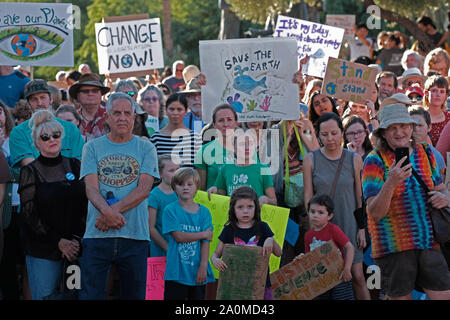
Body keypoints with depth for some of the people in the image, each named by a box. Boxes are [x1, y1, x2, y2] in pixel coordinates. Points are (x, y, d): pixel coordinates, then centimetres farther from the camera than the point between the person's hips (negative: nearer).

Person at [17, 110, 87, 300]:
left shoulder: (74, 165, 10)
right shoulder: (30, 172, 2)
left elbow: (86, 206, 7)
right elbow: (29, 214, -4)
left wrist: (76, 238, -6)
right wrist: (59, 241, -10)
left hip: (75, 247, 2)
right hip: (42, 249, -2)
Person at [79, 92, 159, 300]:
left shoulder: (145, 148, 9)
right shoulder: (92, 148, 11)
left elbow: (144, 189, -3)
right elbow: (91, 188, -1)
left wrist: (113, 210, -16)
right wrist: (107, 212, -22)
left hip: (135, 235, 0)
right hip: (97, 234, 0)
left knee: (134, 294, 4)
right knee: (90, 294, -4)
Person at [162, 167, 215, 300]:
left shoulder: (204, 212, 7)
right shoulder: (170, 210, 0)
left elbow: (206, 242, 0)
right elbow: (178, 236, -10)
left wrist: (203, 267, -10)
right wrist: (203, 235, -3)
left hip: (198, 272, 3)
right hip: (176, 272, -3)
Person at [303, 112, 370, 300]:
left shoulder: (354, 160, 3)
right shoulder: (311, 160, 0)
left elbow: (360, 197, 6)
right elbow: (308, 197, 1)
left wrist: (362, 228, 2)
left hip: (349, 226, 0)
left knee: (357, 277, -3)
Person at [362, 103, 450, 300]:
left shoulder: (426, 153, 10)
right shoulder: (375, 162, -5)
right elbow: (375, 213, -12)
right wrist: (391, 183, -28)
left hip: (428, 241, 4)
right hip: (394, 245, -4)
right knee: (400, 297, 2)